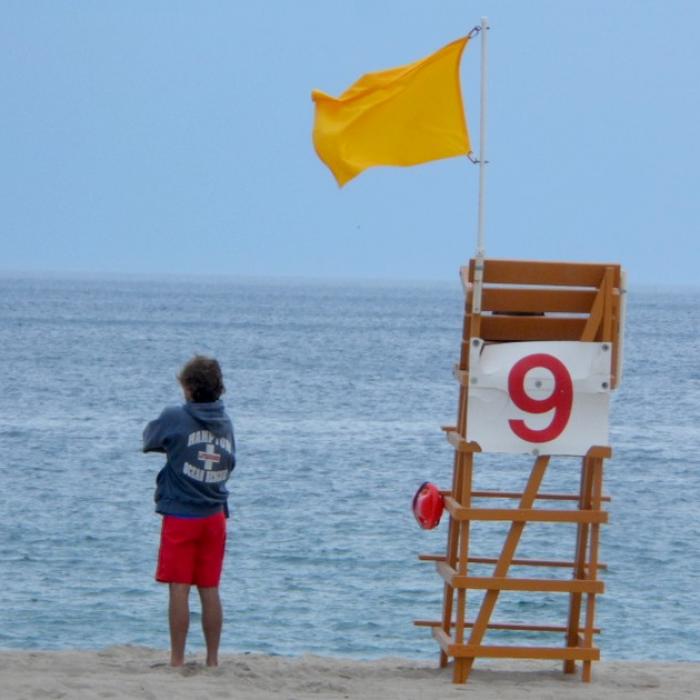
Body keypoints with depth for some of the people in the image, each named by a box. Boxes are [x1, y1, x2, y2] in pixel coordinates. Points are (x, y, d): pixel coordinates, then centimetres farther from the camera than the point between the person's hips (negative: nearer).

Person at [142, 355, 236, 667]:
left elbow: (149, 440, 8)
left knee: (179, 589, -2)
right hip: (215, 515, 5)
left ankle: (177, 661, -3)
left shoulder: (175, 417, -9)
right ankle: (212, 660, 9)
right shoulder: (225, 422, 6)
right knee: (210, 590, 8)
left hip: (180, 515, -5)